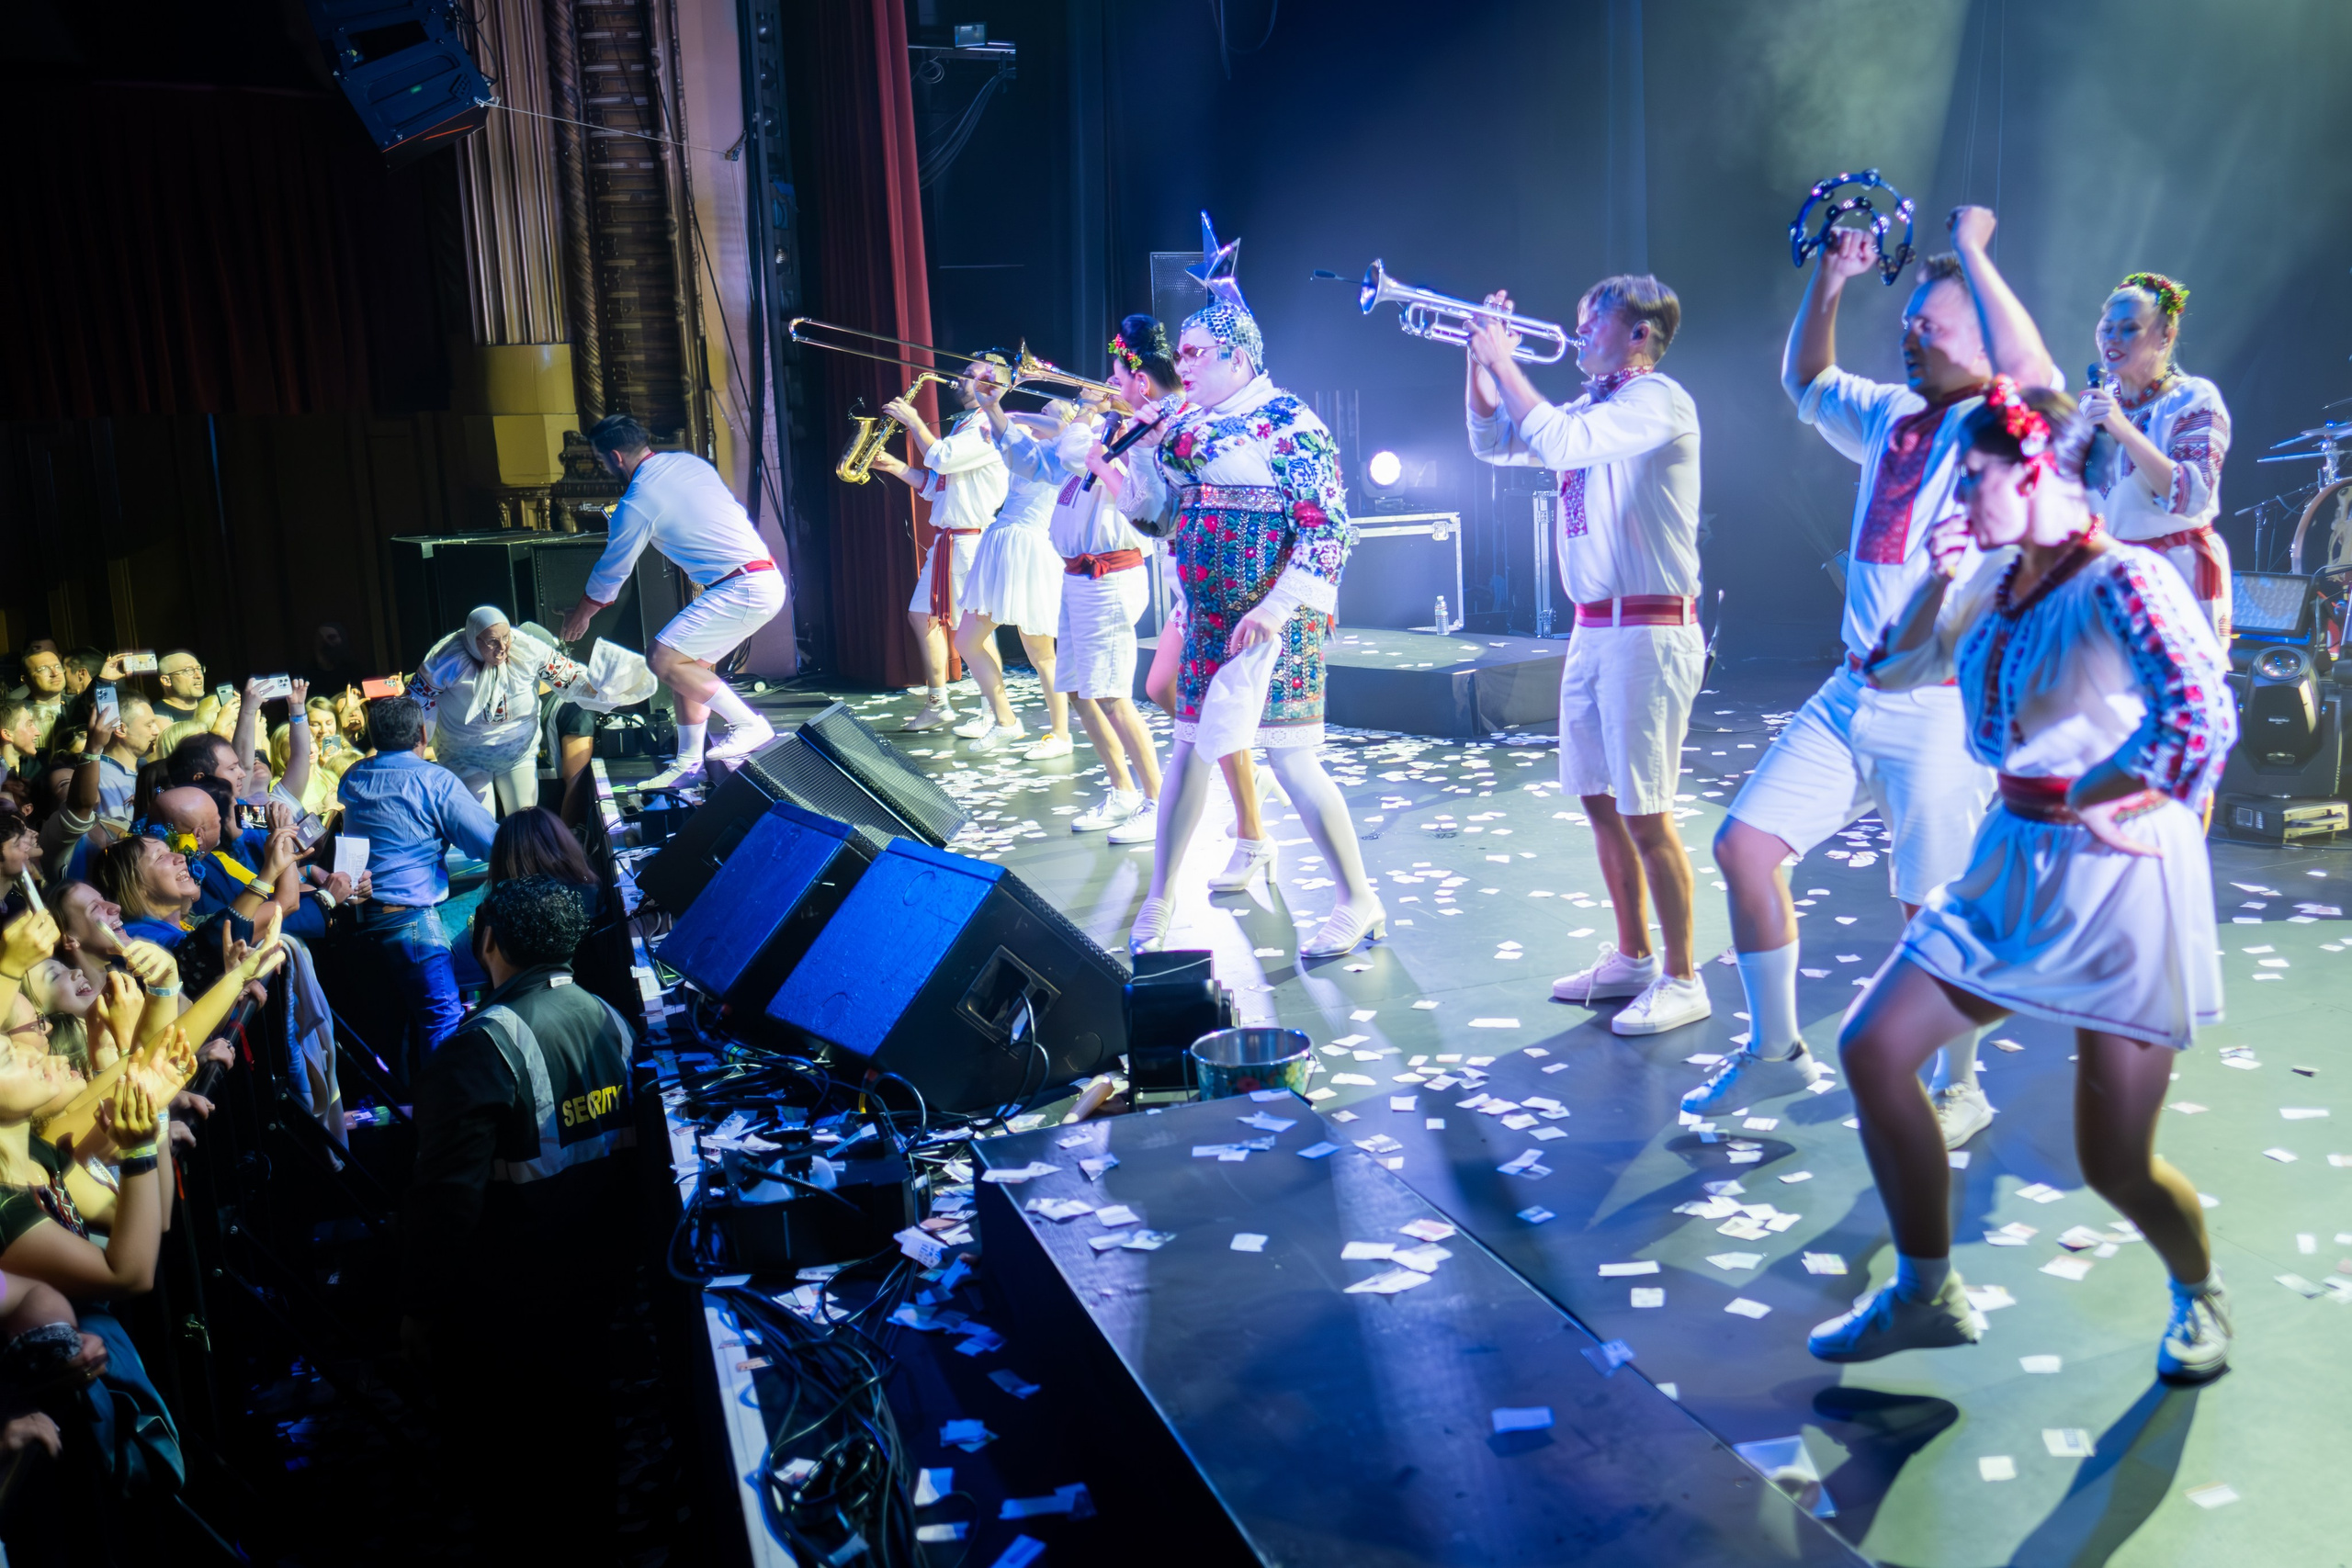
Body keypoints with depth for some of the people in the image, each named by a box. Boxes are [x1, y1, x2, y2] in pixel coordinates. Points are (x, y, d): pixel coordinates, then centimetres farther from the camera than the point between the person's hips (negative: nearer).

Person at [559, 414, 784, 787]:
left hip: (742, 589, -9)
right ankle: (690, 763, 20)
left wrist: (581, 614, 23)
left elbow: (611, 572, 5)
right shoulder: (688, 461, 13)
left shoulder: (636, 503, -8)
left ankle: (750, 725, -7)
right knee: (687, 664, 15)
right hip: (767, 579, 9)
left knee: (662, 658, -9)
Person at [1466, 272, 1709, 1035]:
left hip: (1648, 632, -9)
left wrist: (1505, 361, -14)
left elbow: (1559, 441, -25)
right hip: (1593, 629, 9)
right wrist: (1482, 358, 7)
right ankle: (1631, 957, 26)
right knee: (1599, 801, 13)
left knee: (1645, 815, -6)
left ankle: (1682, 980, 5)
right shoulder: (1592, 407, 16)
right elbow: (1494, 442, 19)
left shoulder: (1658, 400, -11)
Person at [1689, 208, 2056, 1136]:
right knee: (1744, 843, 2)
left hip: (1944, 705, -7)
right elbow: (1806, 380, 31)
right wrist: (1830, 279, 17)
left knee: (1934, 909, 1)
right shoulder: (1892, 416, 14)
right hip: (1852, 692, 7)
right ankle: (1775, 1051, 17)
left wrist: (1970, 247, -18)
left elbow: (2029, 369, -30)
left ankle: (1959, 1092, 24)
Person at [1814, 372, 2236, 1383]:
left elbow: (2198, 715, -31)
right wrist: (1937, 574, 4)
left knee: (2115, 1165, 1)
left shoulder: (2123, 583, -18)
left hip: (2119, 877, -7)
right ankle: (1927, 1295, 15)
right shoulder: (1994, 586, 6)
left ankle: (2199, 1295, 37)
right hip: (2014, 863, 8)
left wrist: (2087, 802, -20)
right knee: (1871, 1048, -1)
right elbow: (1895, 672, 18)